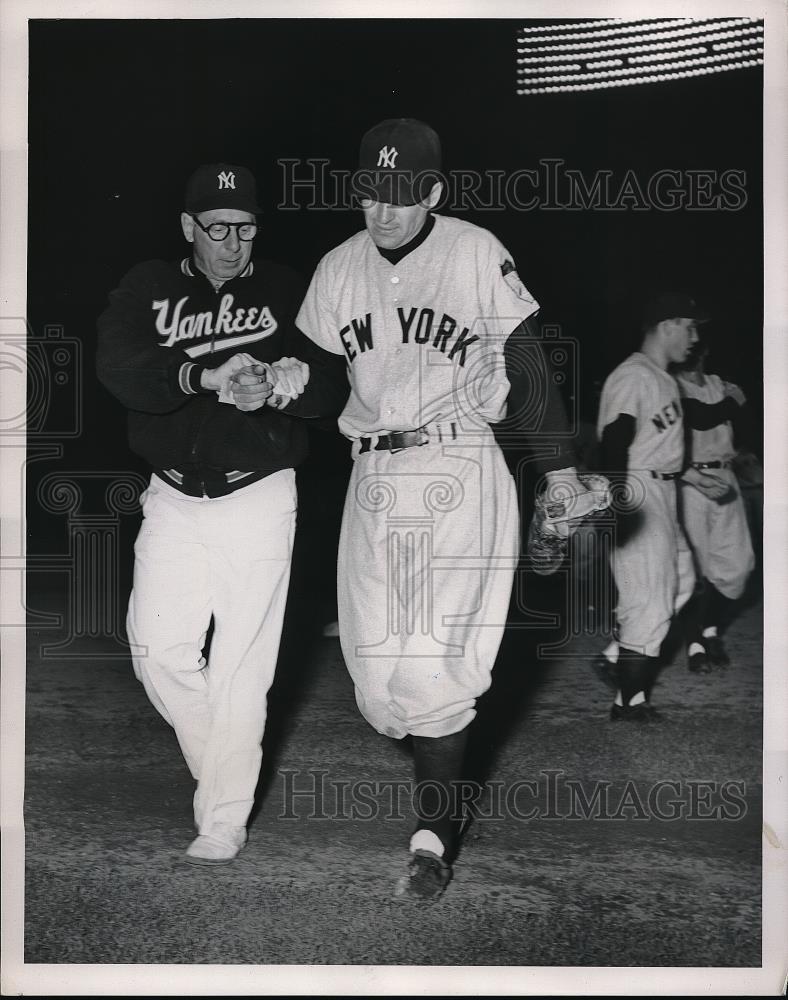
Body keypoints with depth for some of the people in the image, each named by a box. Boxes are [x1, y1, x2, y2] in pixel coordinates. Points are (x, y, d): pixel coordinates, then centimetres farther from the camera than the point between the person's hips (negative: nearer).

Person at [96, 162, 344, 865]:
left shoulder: (285, 291, 5)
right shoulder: (149, 289, 5)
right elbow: (118, 366, -12)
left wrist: (299, 371, -26)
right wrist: (204, 377, -28)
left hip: (257, 498, -2)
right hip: (173, 501, 2)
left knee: (242, 666, -3)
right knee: (159, 652, -1)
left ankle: (224, 820, 8)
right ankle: (224, 771, 25)